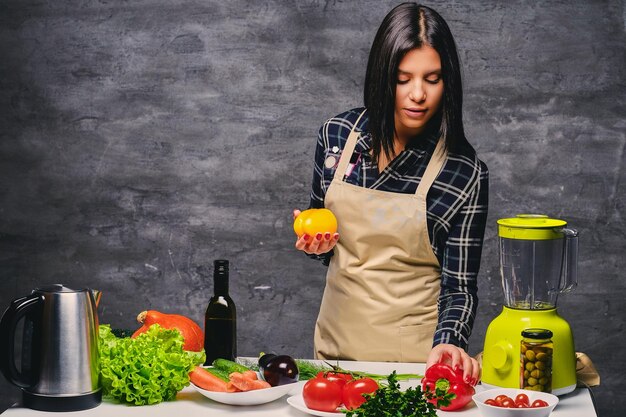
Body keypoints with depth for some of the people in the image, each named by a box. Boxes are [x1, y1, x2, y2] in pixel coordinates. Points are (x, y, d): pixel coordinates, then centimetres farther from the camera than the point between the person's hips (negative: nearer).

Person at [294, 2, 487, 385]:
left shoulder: (465, 173, -16)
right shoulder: (338, 134, -5)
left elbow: (460, 286, -11)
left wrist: (449, 342, -29)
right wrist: (315, 242, -11)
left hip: (414, 350, -3)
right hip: (338, 338, 4)